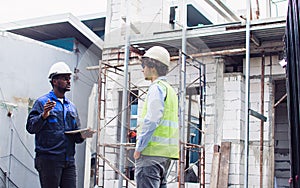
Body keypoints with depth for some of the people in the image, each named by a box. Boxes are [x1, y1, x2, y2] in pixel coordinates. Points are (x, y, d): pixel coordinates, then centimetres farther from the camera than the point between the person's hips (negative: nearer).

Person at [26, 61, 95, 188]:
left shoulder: (71, 106, 20)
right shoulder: (42, 102, 1)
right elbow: (30, 127, -9)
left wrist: (82, 135, 0)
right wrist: (44, 116, -25)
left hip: (69, 160, 6)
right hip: (48, 159, -6)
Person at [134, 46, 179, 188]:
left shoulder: (157, 88, -8)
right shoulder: (170, 90, 22)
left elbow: (152, 119, -18)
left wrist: (139, 147, -13)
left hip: (152, 150, -10)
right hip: (165, 153, 10)